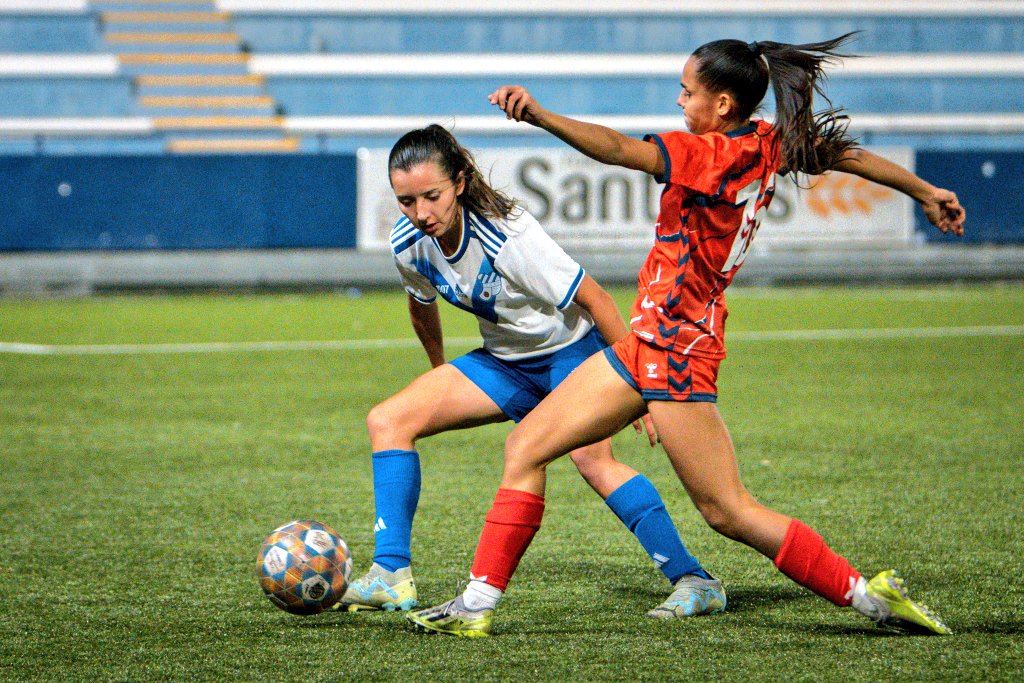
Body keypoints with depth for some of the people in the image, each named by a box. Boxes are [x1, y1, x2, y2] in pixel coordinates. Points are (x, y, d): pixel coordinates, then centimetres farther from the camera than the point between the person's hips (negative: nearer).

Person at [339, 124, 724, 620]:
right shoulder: (408, 244, -12)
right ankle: (391, 577, -9)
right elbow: (422, 306, 12)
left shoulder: (508, 235, -30)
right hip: (504, 362, 7)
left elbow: (592, 299, -22)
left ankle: (695, 582, -29)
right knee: (387, 421, -7)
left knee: (591, 458, -31)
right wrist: (440, 373, 26)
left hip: (571, 349, -7)